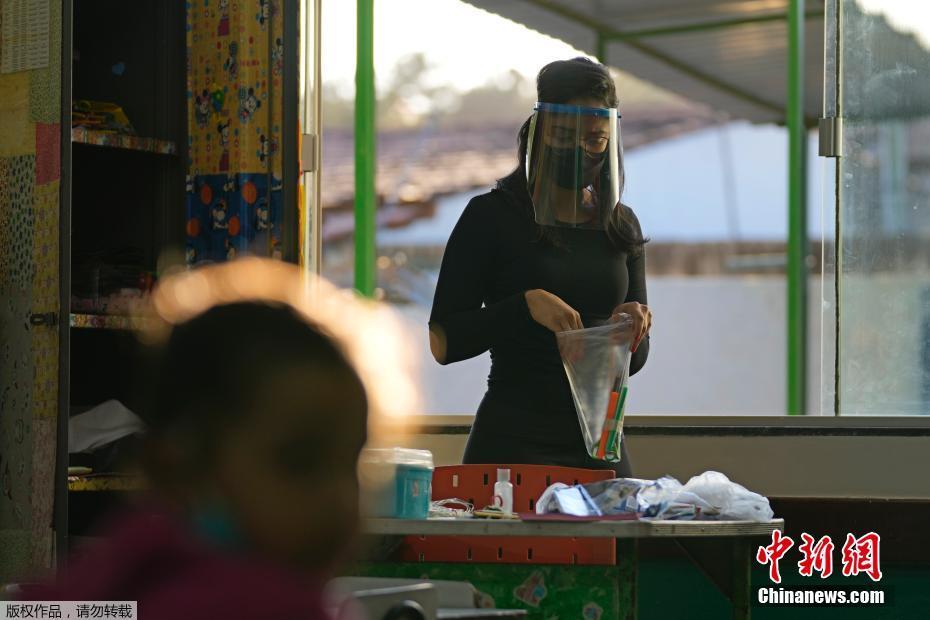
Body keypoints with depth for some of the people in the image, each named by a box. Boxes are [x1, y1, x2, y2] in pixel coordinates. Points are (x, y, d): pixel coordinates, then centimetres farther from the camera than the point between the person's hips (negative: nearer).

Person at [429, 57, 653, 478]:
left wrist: (633, 330, -7)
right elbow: (444, 343, -8)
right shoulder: (492, 216, -3)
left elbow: (633, 362, 15)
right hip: (512, 442, -4)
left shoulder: (621, 226, 11)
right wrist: (525, 305, -21)